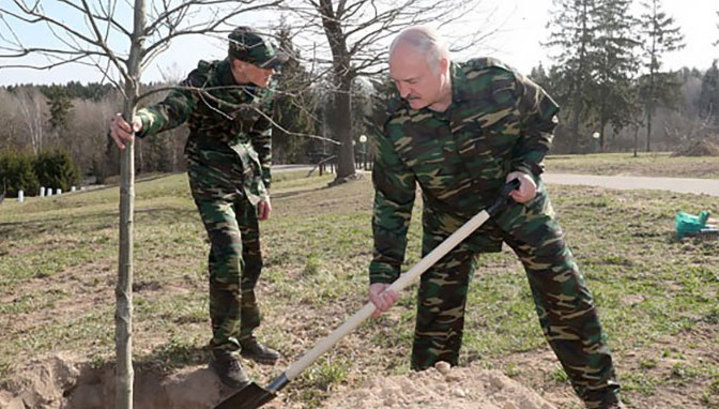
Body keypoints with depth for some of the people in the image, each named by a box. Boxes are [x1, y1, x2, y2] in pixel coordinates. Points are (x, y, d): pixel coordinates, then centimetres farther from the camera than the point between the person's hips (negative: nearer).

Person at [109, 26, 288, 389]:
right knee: (228, 256, -17)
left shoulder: (262, 91, 1)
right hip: (211, 178, -6)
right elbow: (170, 110, -31)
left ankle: (246, 338, 25)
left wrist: (264, 189, 13)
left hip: (246, 177, 6)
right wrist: (139, 121, -54)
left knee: (251, 261, 9)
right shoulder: (204, 82, -16)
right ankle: (223, 352, -3)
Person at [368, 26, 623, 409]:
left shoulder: (497, 80, -24)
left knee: (568, 298, 2)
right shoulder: (395, 128, -22)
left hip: (519, 202, 0)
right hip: (450, 220, 0)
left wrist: (527, 166, -18)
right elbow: (391, 205, -14)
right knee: (436, 318, 1)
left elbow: (544, 115, -2)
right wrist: (383, 273, -21)